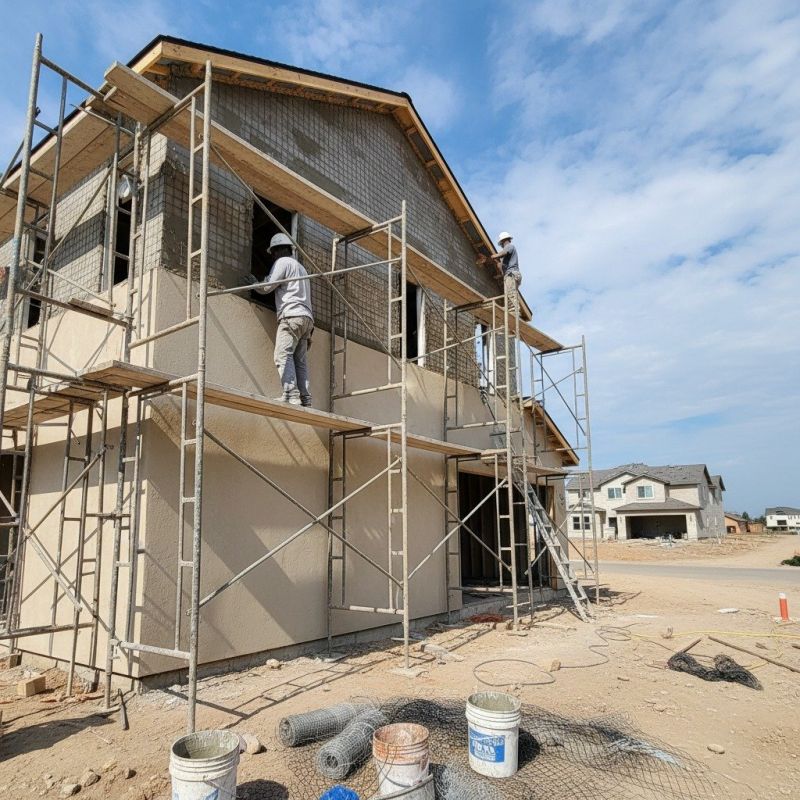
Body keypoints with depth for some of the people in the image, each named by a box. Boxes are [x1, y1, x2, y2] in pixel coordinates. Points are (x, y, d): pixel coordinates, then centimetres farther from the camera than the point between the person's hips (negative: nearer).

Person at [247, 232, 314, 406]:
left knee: (283, 355, -14)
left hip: (291, 315, -9)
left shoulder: (283, 262, 4)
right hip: (307, 318, 9)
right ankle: (305, 399, -5)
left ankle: (291, 395, -25)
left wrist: (253, 282, 18)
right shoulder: (301, 267, 31)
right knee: (300, 361, 3)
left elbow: (267, 287, -5)